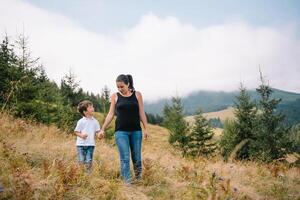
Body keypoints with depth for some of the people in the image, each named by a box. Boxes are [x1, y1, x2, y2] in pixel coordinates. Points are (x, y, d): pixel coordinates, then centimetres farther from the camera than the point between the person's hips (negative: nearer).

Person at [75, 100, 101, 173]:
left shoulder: (95, 121, 6)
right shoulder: (81, 121, -4)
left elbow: (97, 131, 9)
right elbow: (76, 132, -1)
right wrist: (81, 135, -20)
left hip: (90, 144, 2)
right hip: (81, 144, -2)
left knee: (89, 161, 2)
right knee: (81, 161, -1)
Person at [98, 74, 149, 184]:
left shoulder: (137, 94, 4)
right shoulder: (115, 96, 4)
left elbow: (141, 113, 5)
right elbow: (110, 114, 5)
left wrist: (146, 129, 0)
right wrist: (103, 129, 0)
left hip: (136, 131, 1)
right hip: (121, 131, -1)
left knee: (137, 158, 6)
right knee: (124, 158, -6)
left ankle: (139, 180, 26)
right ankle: (127, 182, -2)